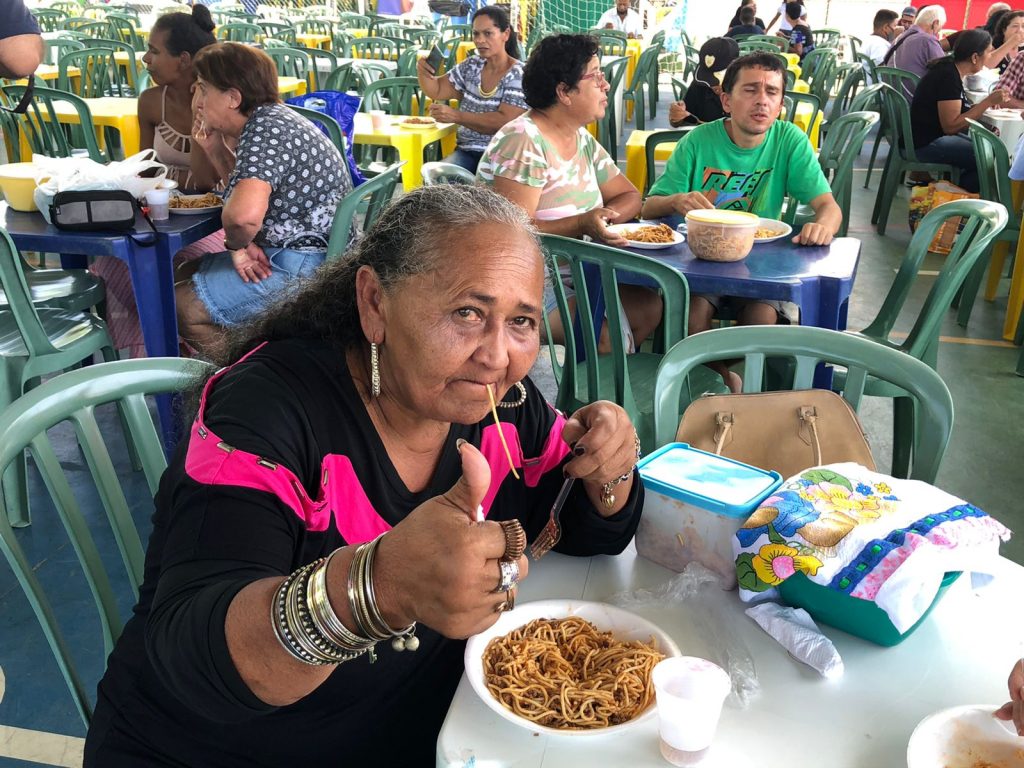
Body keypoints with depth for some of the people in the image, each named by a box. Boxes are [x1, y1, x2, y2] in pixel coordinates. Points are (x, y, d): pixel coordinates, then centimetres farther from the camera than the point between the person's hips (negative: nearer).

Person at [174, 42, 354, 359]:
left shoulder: (266, 129, -20)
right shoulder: (268, 120, 12)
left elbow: (242, 214, -37)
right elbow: (242, 188, 27)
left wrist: (237, 244, -15)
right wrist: (212, 149, 9)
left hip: (302, 267, -11)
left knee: (182, 307, -9)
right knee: (185, 273, 19)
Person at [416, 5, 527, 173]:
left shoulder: (519, 75, -7)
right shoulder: (471, 66, 12)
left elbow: (505, 122, -18)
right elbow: (436, 90, 18)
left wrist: (456, 116, -21)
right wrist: (422, 70, -5)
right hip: (467, 151, 5)